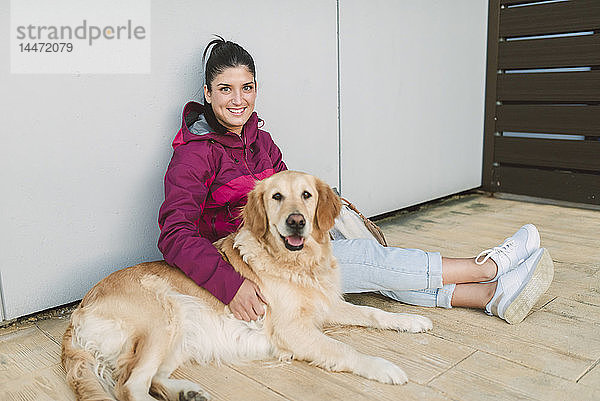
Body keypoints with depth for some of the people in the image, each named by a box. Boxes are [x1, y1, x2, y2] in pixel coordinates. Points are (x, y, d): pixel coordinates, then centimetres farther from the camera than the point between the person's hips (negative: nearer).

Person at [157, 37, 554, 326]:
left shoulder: (259, 139, 8)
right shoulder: (196, 153, -16)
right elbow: (175, 235, -26)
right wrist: (230, 284, -38)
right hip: (241, 267, -7)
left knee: (375, 265, -12)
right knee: (369, 258, -17)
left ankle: (489, 294, -14)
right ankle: (487, 266, -8)